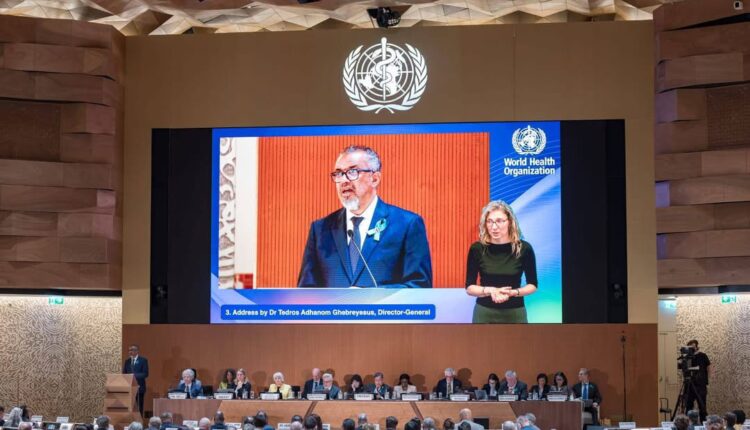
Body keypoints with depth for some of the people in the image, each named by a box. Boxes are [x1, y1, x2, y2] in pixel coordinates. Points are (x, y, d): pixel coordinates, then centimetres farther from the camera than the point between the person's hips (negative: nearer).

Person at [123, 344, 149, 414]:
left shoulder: (143, 360, 0)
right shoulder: (127, 361, 14)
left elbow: (145, 374, -8)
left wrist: (134, 375, -20)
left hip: (139, 387, -4)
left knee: (139, 407, -2)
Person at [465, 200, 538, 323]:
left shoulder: (524, 248, -5)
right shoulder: (477, 249, -5)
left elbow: (533, 285, 4)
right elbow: (469, 287, 1)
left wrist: (513, 292, -14)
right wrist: (490, 290, -18)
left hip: (514, 313, 0)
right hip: (485, 313, 0)